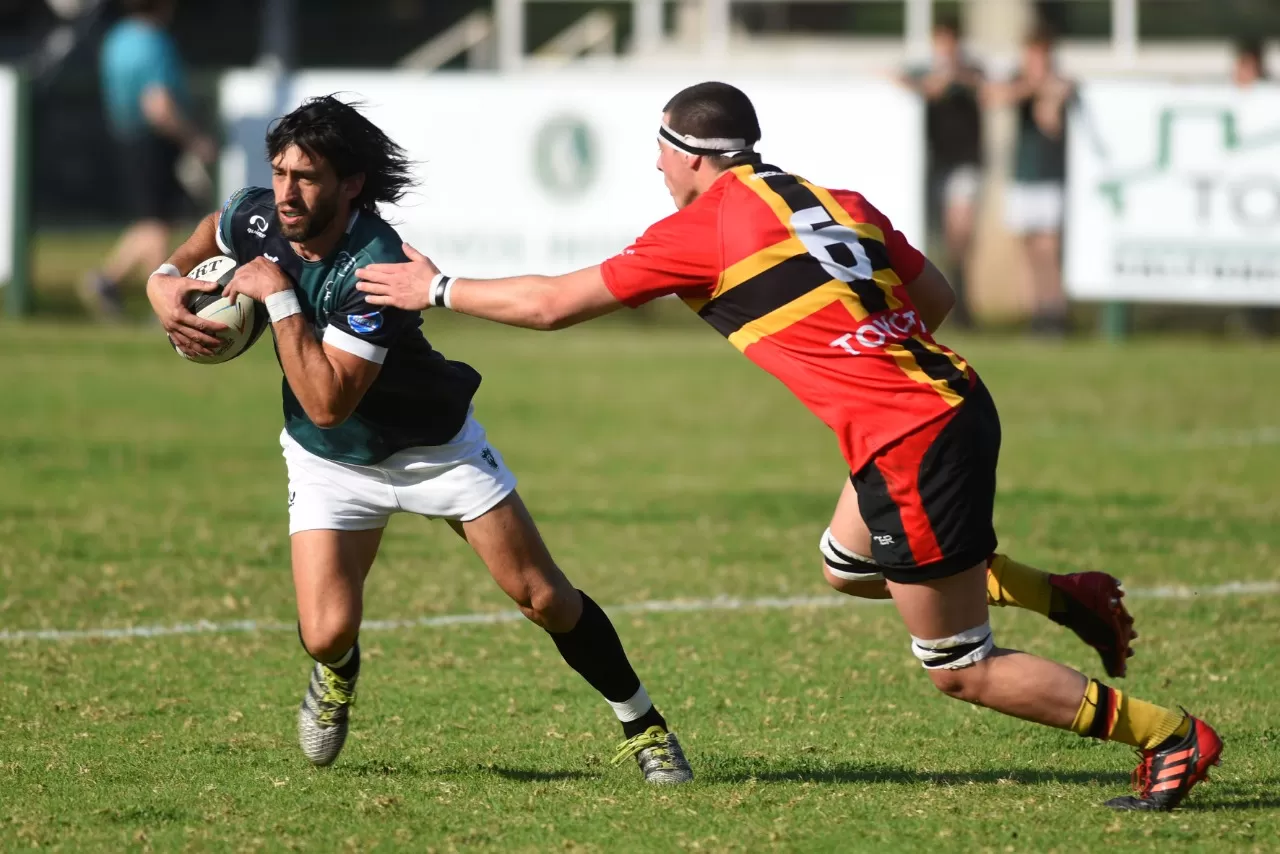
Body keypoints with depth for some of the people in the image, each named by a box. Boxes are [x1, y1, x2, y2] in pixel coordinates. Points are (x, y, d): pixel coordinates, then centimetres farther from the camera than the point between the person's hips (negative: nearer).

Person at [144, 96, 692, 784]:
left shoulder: (374, 266, -36)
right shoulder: (255, 218, -18)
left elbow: (328, 402, -39)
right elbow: (209, 237, 11)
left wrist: (277, 296, -37)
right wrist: (165, 279, -9)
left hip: (434, 444, -4)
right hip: (328, 462, 4)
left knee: (543, 597, -1)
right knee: (327, 635, -13)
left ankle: (642, 727, 19)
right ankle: (336, 676, 26)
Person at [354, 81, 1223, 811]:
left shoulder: (703, 229, -5)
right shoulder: (838, 201, 13)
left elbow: (551, 303, 2)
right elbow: (936, 297, 17)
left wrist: (438, 289, 14)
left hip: (914, 445, -8)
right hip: (949, 399, 8)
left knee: (960, 670, 3)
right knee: (847, 560, 29)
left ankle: (1172, 737, 4)